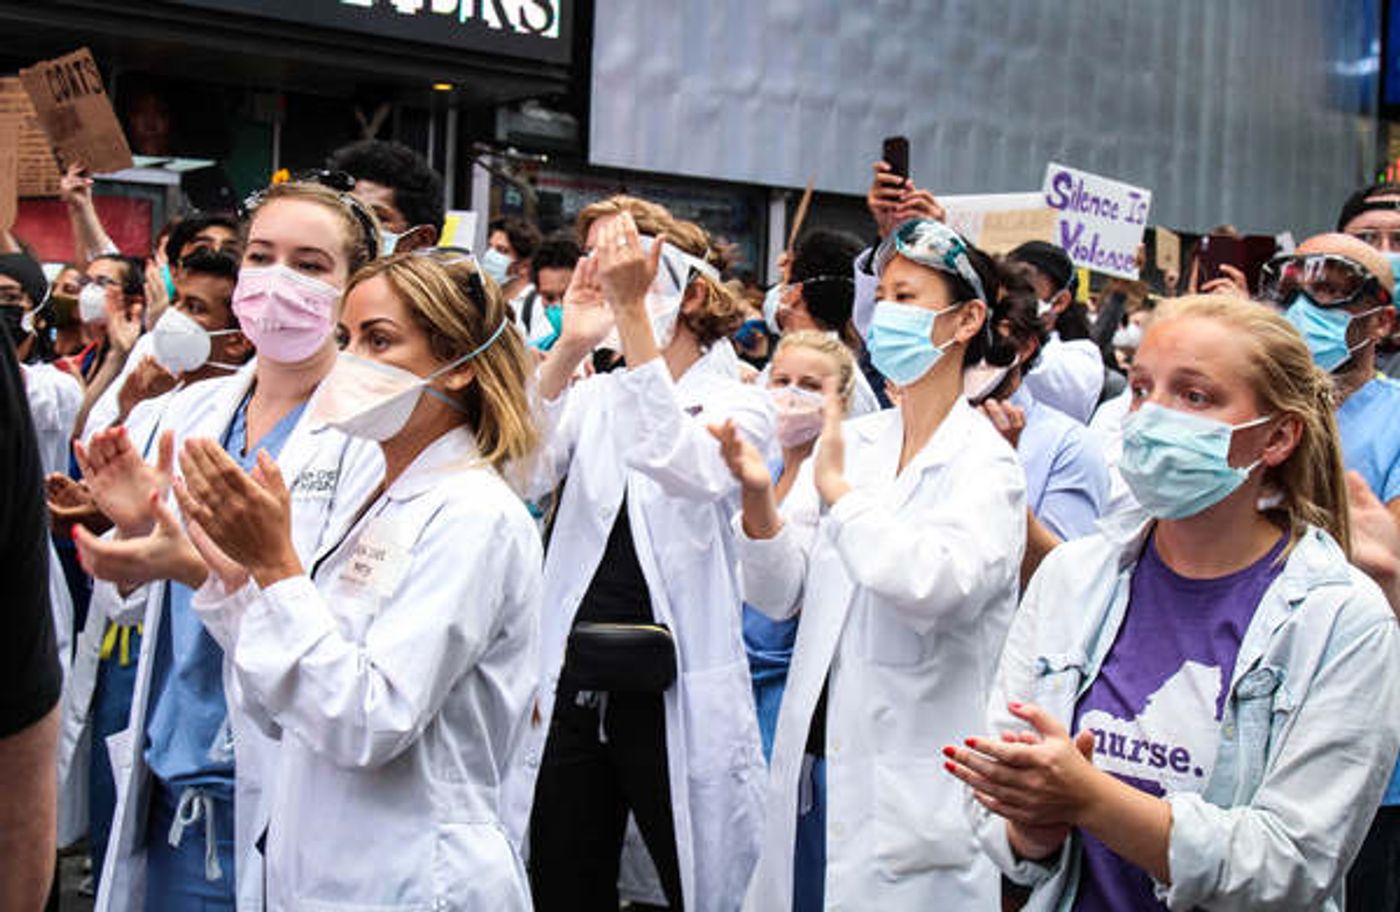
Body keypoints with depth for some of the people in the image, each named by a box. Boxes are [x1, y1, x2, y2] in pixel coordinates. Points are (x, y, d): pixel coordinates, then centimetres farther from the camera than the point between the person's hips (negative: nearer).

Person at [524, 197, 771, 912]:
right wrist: (569, 346, -17)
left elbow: (683, 468, -25)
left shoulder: (739, 404, -1)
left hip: (675, 695, -4)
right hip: (575, 685, 4)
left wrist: (633, 312, -28)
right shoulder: (596, 397, 10)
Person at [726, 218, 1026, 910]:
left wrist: (840, 490, -18)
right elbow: (779, 594, 4)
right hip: (812, 763, 5)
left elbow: (936, 587, -28)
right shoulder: (850, 443, 7)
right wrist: (759, 501, -13)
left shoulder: (986, 464, -9)